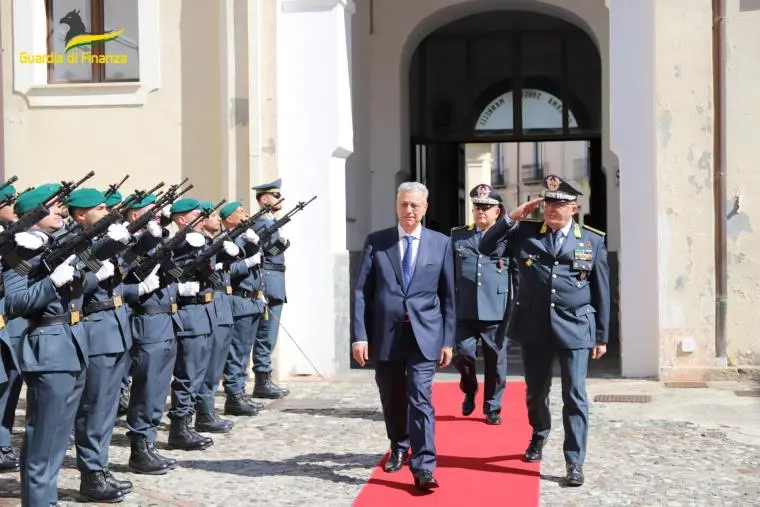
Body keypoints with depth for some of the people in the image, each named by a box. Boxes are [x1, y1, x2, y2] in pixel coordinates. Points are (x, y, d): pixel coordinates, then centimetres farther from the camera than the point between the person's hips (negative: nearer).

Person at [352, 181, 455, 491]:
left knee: (420, 398, -11)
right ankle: (399, 448, 38)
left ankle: (424, 468, -10)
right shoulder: (376, 242, 3)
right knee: (392, 398, 14)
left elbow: (448, 295, 6)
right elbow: (361, 291, 0)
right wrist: (359, 335, -7)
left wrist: (448, 340, 3)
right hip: (386, 333, 2)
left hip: (424, 334, -1)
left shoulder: (441, 243, 4)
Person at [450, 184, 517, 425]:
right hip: (465, 311, 1)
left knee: (495, 360, 4)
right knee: (463, 353, -6)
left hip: (496, 313, -1)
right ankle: (469, 392, 24)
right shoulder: (457, 236, 10)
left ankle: (492, 408, 19)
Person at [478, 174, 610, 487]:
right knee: (536, 390, 16)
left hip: (574, 328, -2)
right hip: (533, 327, 2)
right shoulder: (526, 233, 4)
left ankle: (574, 462, 1)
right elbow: (485, 248, 0)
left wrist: (601, 336, 4)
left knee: (574, 397, -4)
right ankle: (539, 435, 43)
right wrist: (512, 218, -9)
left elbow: (601, 291, 5)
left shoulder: (592, 241, 2)